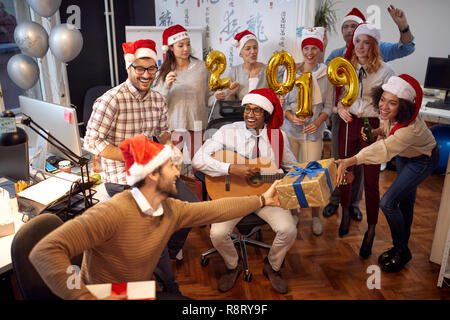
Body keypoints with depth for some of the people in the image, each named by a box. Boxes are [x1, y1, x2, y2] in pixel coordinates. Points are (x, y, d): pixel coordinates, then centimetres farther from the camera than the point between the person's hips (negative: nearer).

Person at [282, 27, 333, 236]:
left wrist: (318, 122, -13)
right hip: (290, 129, 1)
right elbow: (282, 101, 4)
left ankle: (316, 216, 17)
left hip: (313, 131, -1)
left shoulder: (327, 74, 1)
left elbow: (328, 106, 4)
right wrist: (291, 117, -15)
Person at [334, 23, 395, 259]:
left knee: (371, 181, 0)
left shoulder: (385, 71, -5)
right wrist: (340, 108, -6)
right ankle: (345, 214, 38)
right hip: (348, 124, 4)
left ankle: (371, 231, 17)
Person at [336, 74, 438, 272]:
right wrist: (376, 132, -18)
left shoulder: (411, 128, -43)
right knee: (405, 200, 19)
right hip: (404, 155, 8)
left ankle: (401, 251, 9)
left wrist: (349, 162, -65)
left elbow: (383, 150, -54)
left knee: (388, 203, -14)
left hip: (423, 160, -8)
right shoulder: (391, 115, -21)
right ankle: (402, 247, 37)